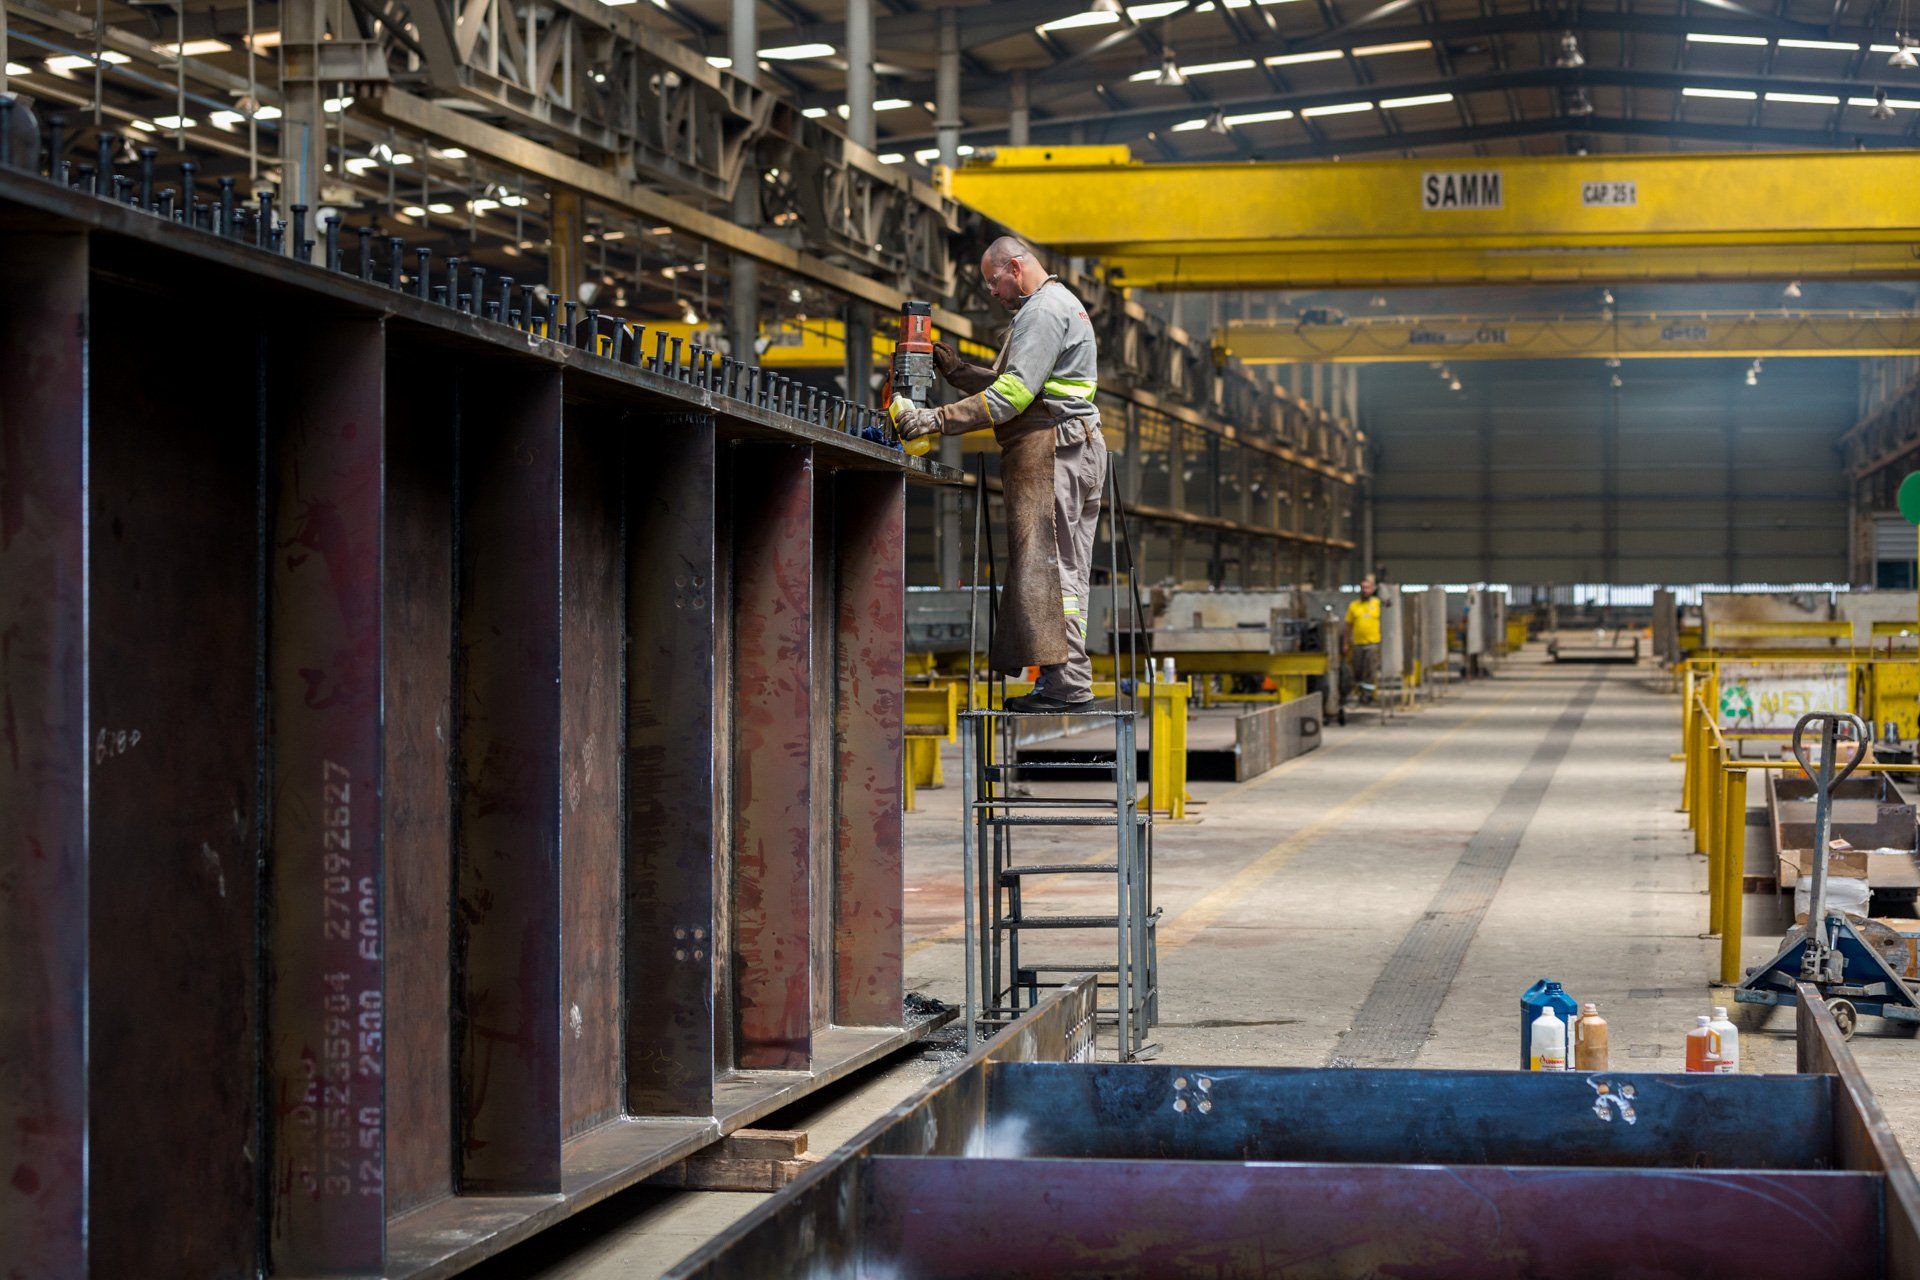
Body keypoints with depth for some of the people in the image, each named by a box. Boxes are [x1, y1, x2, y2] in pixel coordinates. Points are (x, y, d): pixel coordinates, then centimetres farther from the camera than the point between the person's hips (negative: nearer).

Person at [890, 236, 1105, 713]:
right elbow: (1009, 384, 22)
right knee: (1061, 568, 7)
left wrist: (937, 420, -22)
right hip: (1071, 450, 11)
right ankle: (1062, 681, 6)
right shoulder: (1059, 305, 24)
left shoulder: (1044, 310, -10)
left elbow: (1013, 394, -20)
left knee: (1047, 563, -12)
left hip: (1050, 447, -11)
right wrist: (957, 371, 10)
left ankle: (1067, 682, -15)